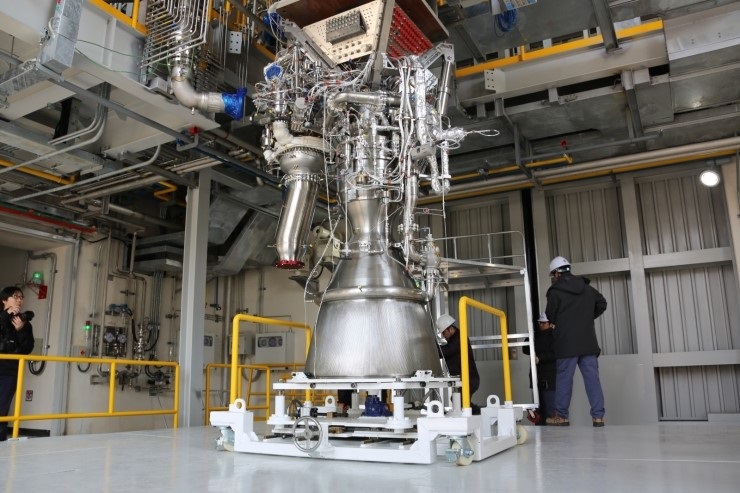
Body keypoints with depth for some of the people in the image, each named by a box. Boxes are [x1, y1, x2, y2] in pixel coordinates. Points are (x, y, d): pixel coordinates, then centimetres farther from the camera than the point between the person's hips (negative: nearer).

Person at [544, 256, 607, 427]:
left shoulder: (555, 291, -7)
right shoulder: (587, 288, 11)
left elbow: (550, 316, -2)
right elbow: (602, 304, 20)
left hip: (566, 343, -5)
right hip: (588, 341, 5)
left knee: (564, 378, 2)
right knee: (592, 378, 3)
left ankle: (561, 415, 9)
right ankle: (598, 416, 2)